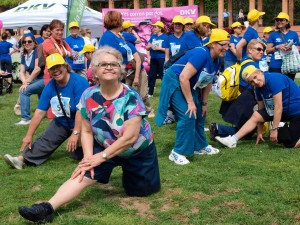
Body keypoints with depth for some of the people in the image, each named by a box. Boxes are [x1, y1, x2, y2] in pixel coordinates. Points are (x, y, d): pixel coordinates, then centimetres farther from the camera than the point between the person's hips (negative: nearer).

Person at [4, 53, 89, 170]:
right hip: (61, 123, 6)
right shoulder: (50, 87, -8)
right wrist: (29, 135, -8)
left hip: (80, 124, -6)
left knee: (77, 154, -14)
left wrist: (75, 133, -32)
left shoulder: (79, 82, -27)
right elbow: (39, 112, -7)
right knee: (45, 140, -4)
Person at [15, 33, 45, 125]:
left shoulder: (37, 51, -13)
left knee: (24, 91, -21)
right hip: (36, 80, 8)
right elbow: (22, 72, 4)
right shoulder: (24, 55, 10)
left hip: (44, 79, -8)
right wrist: (24, 82, -17)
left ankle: (26, 118, -20)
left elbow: (37, 69, -21)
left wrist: (27, 82, -15)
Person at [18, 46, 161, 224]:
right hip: (105, 146, 2)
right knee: (83, 176, -19)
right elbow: (87, 131, -6)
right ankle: (47, 209, -26)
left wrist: (102, 157, -25)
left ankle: (129, 172, 41)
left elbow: (130, 137, -28)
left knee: (141, 191, 10)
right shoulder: (88, 96, -15)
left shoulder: (131, 97, -28)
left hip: (138, 150, -2)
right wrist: (89, 157, -21)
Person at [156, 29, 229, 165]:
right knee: (188, 115, -16)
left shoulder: (217, 60, -2)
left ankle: (200, 146, 30)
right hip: (175, 82, -9)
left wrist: (204, 103, 10)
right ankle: (177, 152, -6)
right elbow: (183, 77, -33)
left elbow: (208, 82, 9)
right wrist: (190, 102, -27)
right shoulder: (201, 54, -30)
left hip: (189, 86, 9)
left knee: (199, 114, 14)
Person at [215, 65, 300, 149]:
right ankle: (233, 140, -2)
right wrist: (259, 133, 6)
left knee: (291, 144, -11)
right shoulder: (259, 87, -2)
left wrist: (274, 129, -25)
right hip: (283, 110, 8)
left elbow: (278, 107, -28)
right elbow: (261, 109, 4)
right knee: (255, 116, -2)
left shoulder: (273, 79, -28)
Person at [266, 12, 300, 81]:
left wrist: (292, 48, -12)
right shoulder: (273, 35, 7)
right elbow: (268, 50, 5)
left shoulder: (294, 34, 9)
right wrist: (277, 47, -13)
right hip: (275, 66, -1)